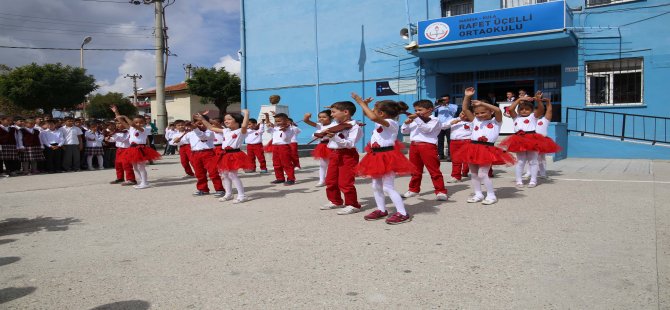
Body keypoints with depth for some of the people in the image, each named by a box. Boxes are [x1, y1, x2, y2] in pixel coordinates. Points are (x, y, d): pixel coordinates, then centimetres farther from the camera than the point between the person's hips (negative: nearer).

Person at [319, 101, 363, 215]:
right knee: (330, 180, 15)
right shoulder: (334, 126, 10)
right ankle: (336, 201, 31)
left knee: (345, 182, -7)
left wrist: (334, 137, -31)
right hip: (334, 154, 8)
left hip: (347, 155, -8)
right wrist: (324, 135, -5)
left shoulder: (354, 126, -13)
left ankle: (352, 205, 6)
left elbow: (350, 143, -24)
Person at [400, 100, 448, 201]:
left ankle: (440, 191, -1)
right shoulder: (414, 121, 17)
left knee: (434, 170, -5)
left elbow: (427, 129, -19)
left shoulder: (434, 120, -1)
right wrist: (407, 123, 0)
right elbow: (404, 131, 19)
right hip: (414, 146, 6)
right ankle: (414, 189, 27)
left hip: (427, 146, -6)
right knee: (415, 170, 15)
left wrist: (417, 119, -22)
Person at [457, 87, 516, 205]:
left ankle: (491, 195, 4)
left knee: (482, 174, -9)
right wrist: (467, 97, 1)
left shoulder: (495, 121, 2)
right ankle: (478, 194, 22)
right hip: (473, 148, 6)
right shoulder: (475, 121, 14)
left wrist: (482, 103, -18)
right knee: (473, 174, 10)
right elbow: (465, 109, 11)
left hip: (487, 150, -6)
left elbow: (498, 110, -17)